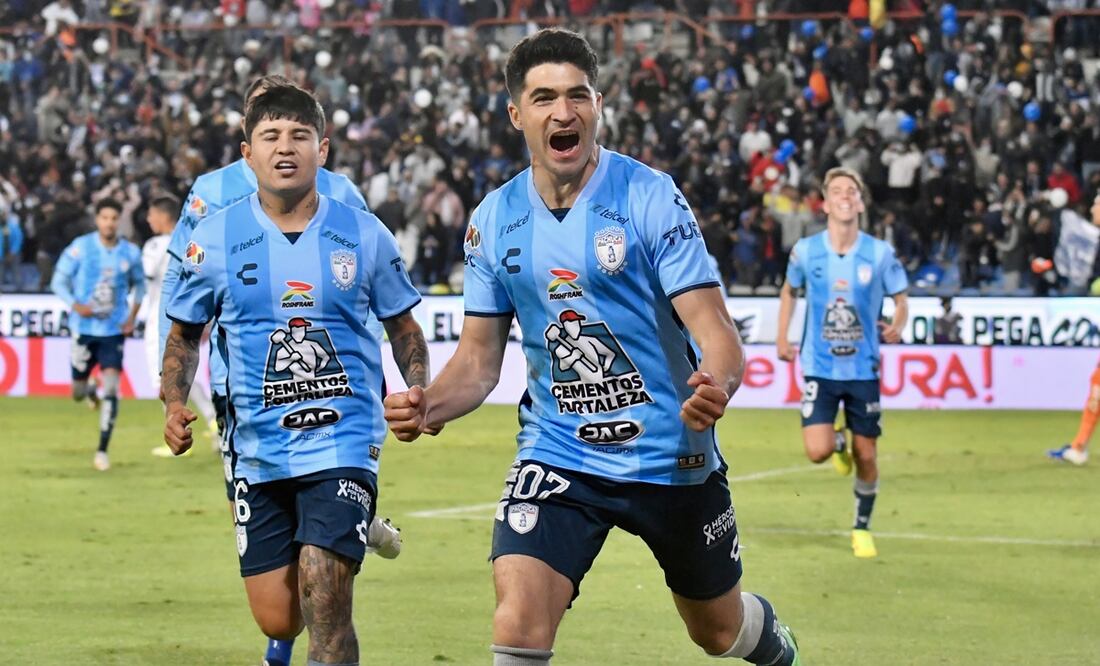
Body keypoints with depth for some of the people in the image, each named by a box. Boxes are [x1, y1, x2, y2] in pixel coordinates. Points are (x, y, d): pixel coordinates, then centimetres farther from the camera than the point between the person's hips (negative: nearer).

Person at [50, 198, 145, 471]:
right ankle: (90, 391, 49)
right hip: (84, 328, 0)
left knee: (111, 389, -14)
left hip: (114, 330, 0)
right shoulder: (81, 247, -9)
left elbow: (139, 283, 16)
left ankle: (102, 451, -7)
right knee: (78, 392, 9)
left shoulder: (130, 253, -2)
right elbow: (58, 281, -4)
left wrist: (133, 315, 2)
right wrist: (76, 306, -21)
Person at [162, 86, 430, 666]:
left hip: (343, 440, -2)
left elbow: (402, 327, 13)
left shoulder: (364, 235, 1)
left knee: (325, 604, -18)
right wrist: (175, 405, -4)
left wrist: (418, 396, -4)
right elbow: (184, 333, 12)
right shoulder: (214, 239, 1)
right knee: (277, 617, 5)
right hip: (258, 449, 2)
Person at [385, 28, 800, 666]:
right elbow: (480, 357, 6)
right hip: (558, 459, 2)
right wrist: (428, 406, -16)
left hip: (673, 458, -2)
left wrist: (716, 384, -40)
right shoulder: (494, 221, -1)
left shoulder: (650, 196, -13)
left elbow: (715, 329, -17)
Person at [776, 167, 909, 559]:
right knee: (817, 450, -15)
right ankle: (839, 444, 24)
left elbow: (901, 298, 5)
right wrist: (782, 338, 8)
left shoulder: (880, 254, -7)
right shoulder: (805, 251, -5)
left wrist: (897, 325, -16)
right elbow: (789, 291, 14)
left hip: (863, 369, 0)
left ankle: (862, 528, 26)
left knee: (866, 457, 4)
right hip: (820, 367, 0)